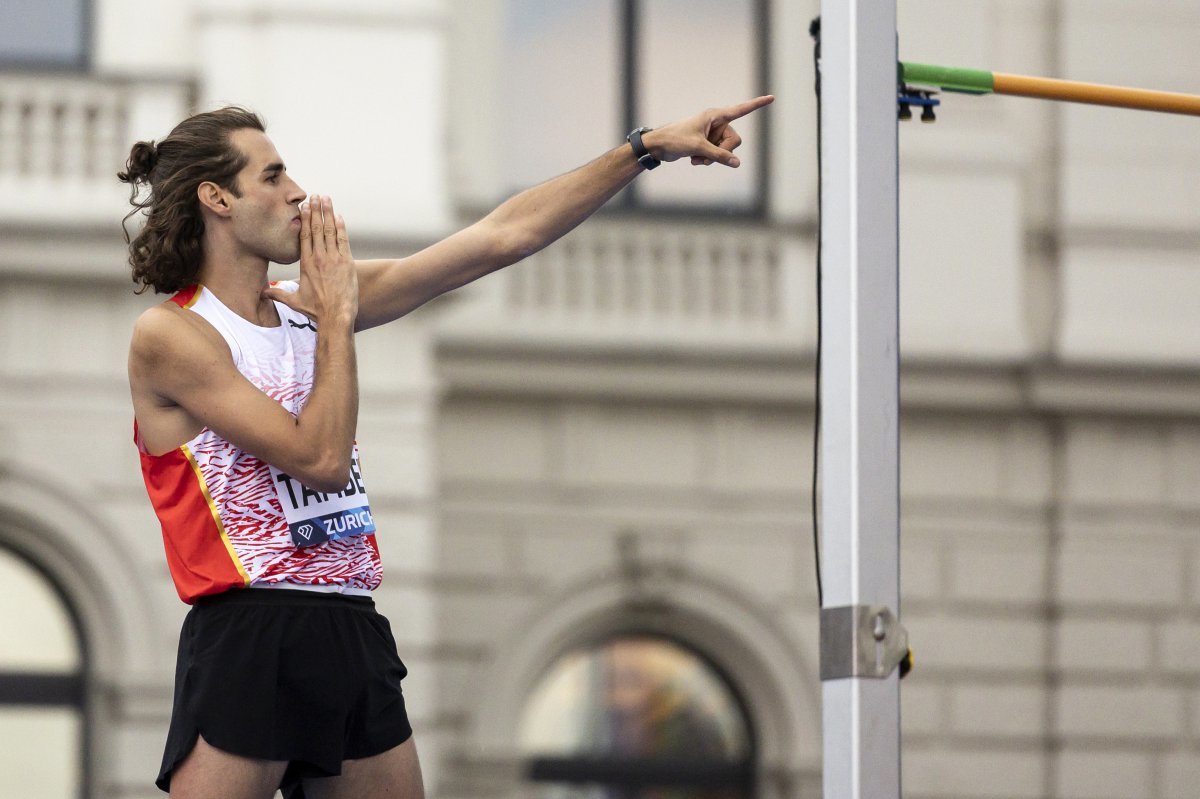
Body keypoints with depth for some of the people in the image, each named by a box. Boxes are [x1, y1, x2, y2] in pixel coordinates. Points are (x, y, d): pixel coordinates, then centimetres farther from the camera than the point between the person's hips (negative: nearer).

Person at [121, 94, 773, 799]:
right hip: (247, 642, -7)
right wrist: (337, 318, -4)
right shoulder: (169, 333, -6)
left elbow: (502, 238, 12)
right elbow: (319, 458, -14)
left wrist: (648, 148, 11)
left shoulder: (308, 304, 13)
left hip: (355, 639, 7)